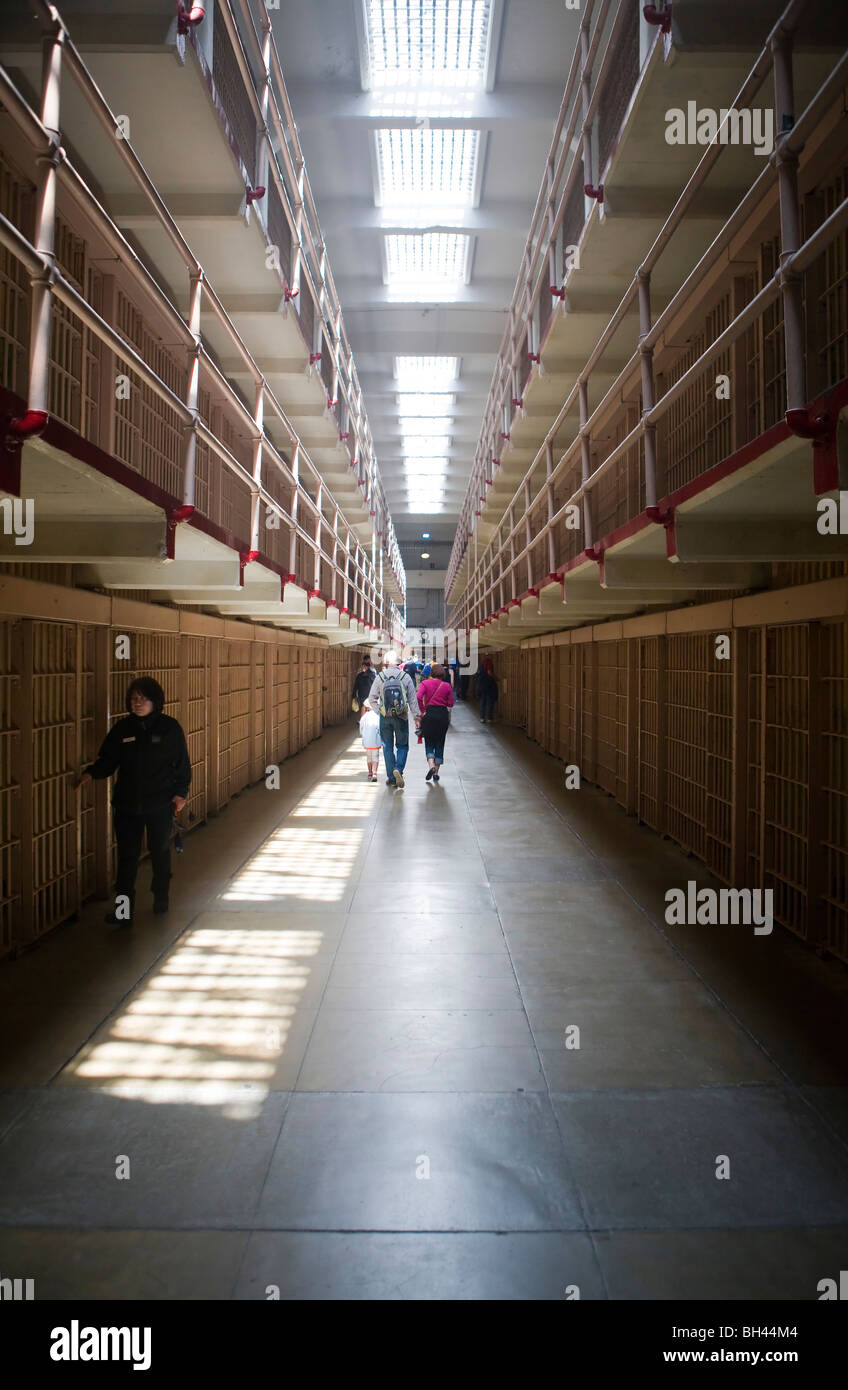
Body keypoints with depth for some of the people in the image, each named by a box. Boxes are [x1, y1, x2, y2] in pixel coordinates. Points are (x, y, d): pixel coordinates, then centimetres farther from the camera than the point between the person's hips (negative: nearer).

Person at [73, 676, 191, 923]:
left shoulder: (169, 727, -5)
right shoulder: (122, 729, 1)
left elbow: (182, 764, -1)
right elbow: (107, 760, 4)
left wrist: (180, 793, -6)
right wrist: (90, 773, -15)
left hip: (161, 803, -1)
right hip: (127, 804, 2)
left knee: (160, 851, 14)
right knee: (127, 855, 2)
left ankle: (161, 898, 32)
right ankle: (124, 907, 9)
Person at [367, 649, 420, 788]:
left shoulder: (379, 677, -4)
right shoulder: (406, 677, -5)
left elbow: (372, 699, -2)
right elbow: (413, 699, -3)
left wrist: (379, 711, 9)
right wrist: (417, 717, 2)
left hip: (385, 718, 1)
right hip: (401, 717, -1)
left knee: (387, 747, 10)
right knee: (402, 746, 12)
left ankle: (391, 778, 13)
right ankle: (398, 769, -11)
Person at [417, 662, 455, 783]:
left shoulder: (425, 683, -2)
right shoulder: (447, 685, 1)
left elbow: (418, 697, -16)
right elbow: (450, 704, 0)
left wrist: (422, 711, -7)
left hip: (429, 714, -1)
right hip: (443, 715, 1)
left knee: (429, 743, 8)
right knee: (440, 744, 11)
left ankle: (431, 766, -16)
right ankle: (436, 773, 11)